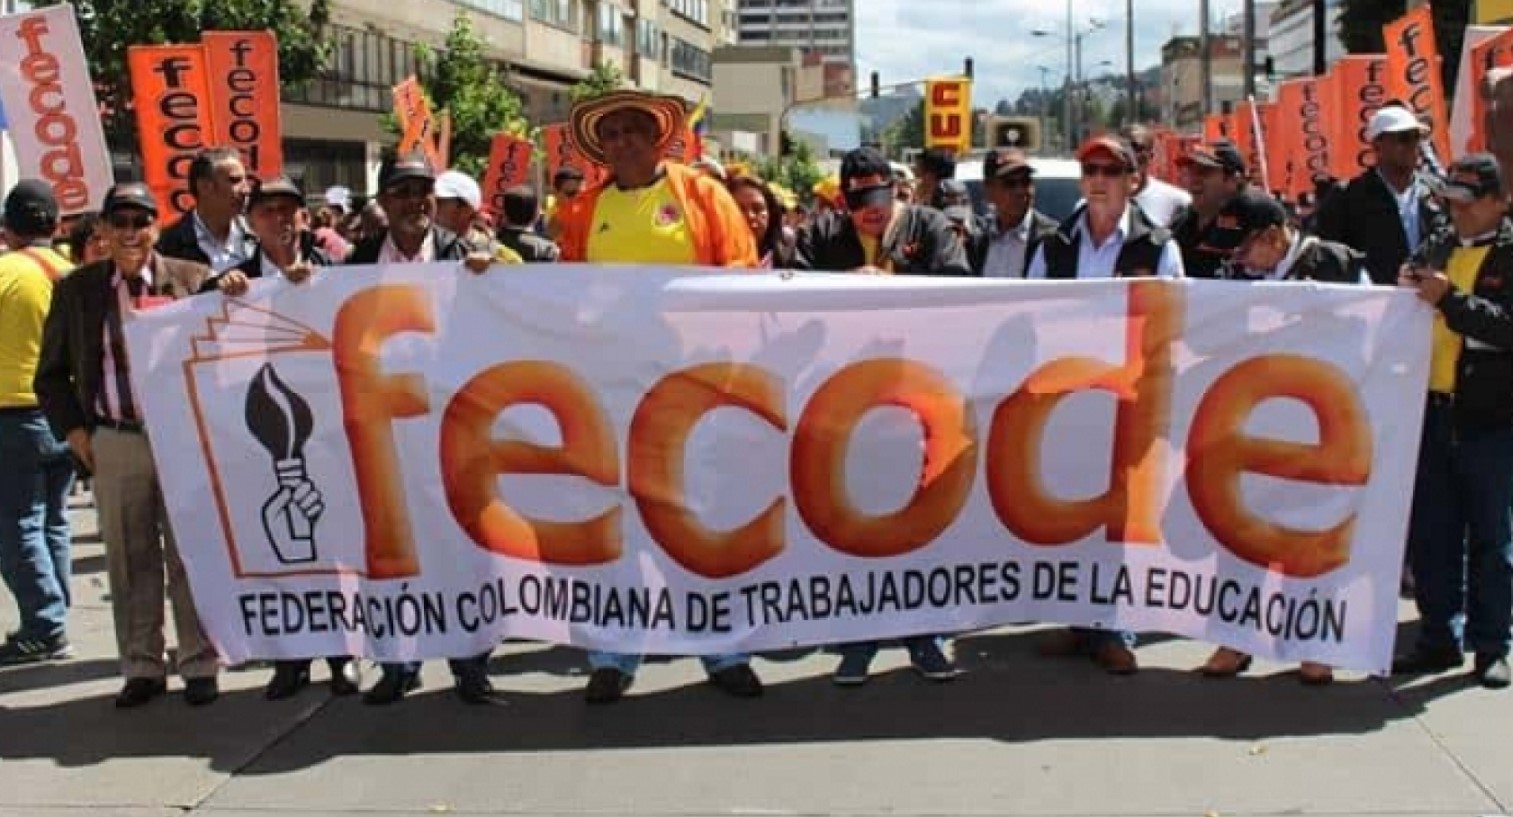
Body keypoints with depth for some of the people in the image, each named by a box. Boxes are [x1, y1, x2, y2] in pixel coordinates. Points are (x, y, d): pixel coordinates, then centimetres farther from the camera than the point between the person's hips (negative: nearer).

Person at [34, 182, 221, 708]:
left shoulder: (194, 280, 2)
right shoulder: (75, 289, 6)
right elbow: (52, 373, 11)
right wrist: (73, 429, 0)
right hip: (113, 444, 2)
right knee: (130, 561, 8)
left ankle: (200, 666, 13)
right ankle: (142, 668, 17)